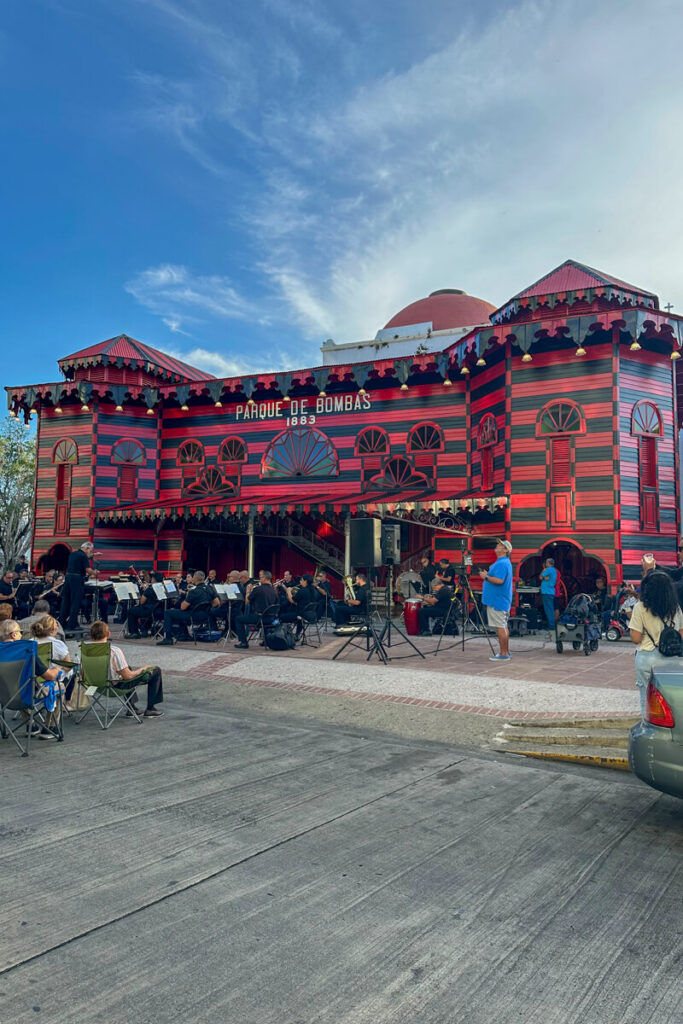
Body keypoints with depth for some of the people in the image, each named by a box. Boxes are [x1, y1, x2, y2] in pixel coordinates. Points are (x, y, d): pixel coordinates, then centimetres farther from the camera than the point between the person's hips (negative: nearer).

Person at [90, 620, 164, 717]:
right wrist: (144, 668, -6)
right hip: (118, 686, -7)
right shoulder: (114, 651, -29)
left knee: (128, 668, 37)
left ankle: (131, 708, 38)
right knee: (155, 670, 7)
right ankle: (150, 709, 16)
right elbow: (127, 676, -25)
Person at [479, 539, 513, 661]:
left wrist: (486, 577, -16)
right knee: (503, 626, 14)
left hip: (497, 601, -11)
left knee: (500, 627, -7)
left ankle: (503, 654, -5)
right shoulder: (505, 562, 17)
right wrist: (487, 574, 14)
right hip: (501, 600, 11)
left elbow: (499, 580, -27)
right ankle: (506, 652, 20)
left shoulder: (501, 563, -17)